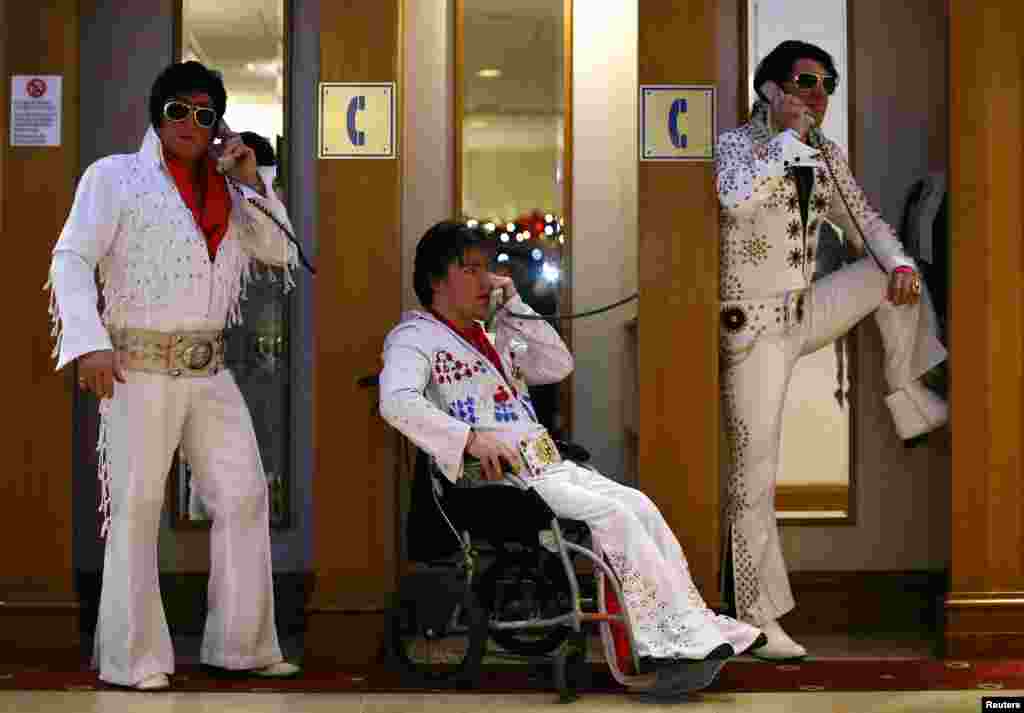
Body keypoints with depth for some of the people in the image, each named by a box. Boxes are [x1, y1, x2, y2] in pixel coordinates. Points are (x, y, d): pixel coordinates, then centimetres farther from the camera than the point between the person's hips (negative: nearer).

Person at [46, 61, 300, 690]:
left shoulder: (223, 191, 17)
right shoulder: (115, 176, 2)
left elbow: (280, 254, 16)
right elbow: (71, 259, -6)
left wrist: (252, 182, 5)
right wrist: (89, 343, -18)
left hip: (209, 372, 6)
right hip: (139, 366, -6)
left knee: (244, 496, 4)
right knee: (138, 507, -4)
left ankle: (242, 645, 13)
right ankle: (134, 658, 3)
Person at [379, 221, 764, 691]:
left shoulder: (490, 335, 25)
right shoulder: (416, 338, -2)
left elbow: (558, 366, 21)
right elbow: (397, 401, -22)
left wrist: (514, 306, 12)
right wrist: (472, 438, -31)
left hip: (547, 464, 8)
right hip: (497, 475, -8)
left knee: (639, 505, -11)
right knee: (611, 514, -22)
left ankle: (695, 623, -14)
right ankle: (668, 633, -19)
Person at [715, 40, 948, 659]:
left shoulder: (826, 155, 8)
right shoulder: (736, 145, -12)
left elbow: (864, 221, 16)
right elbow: (736, 198, -34)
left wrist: (900, 263, -4)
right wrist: (788, 136, -25)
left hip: (807, 311, 7)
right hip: (755, 324, -7)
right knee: (757, 472, -5)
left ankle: (909, 399, 18)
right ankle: (758, 619, 2)